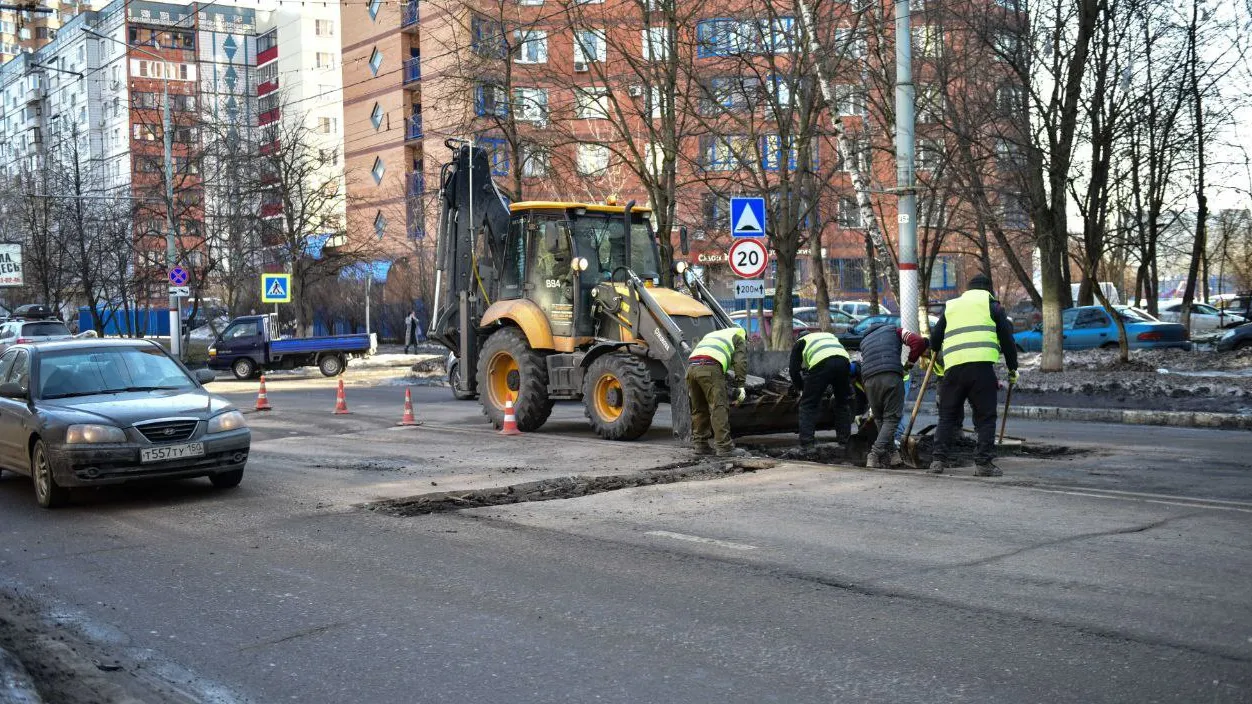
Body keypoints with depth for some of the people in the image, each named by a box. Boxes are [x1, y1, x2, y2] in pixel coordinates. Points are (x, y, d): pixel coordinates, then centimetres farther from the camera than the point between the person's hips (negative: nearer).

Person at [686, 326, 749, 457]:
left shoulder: (711, 335, 42)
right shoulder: (739, 336, 24)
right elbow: (740, 362, 7)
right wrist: (740, 386, 6)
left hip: (691, 366, 7)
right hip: (710, 367, -7)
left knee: (699, 409, 14)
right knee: (719, 408, -7)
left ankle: (699, 444, 17)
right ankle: (724, 447, -10)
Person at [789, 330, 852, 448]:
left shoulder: (799, 343, 31)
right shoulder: (830, 336, 44)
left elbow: (794, 370, 20)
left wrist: (801, 387, 33)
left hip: (821, 363, -4)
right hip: (844, 361, 4)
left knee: (808, 404, 6)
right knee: (842, 403, 23)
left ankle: (806, 442, 0)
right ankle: (844, 438, 26)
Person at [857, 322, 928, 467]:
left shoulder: (864, 341, 35)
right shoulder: (895, 331, 23)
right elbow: (919, 342, 4)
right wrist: (910, 363, 17)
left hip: (869, 381, 4)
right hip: (891, 377, -4)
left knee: (880, 419, 17)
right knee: (891, 419, 0)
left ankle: (886, 458, 13)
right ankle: (875, 454, -15)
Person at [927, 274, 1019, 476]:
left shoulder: (951, 306, 25)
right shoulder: (992, 305, 14)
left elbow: (935, 340, 25)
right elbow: (1007, 338, 11)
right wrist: (1012, 368, 19)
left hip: (953, 366, 3)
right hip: (982, 365, -3)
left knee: (948, 415, 12)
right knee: (985, 416, 3)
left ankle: (939, 460, 7)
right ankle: (983, 463, -2)